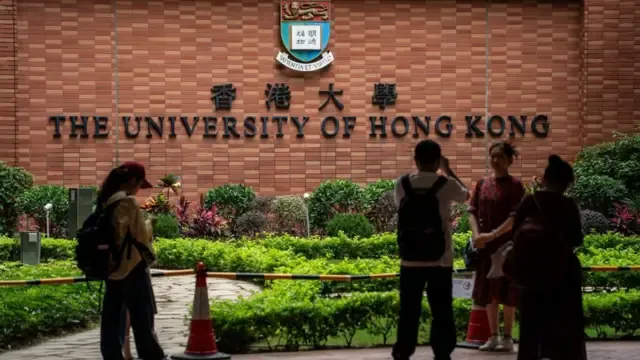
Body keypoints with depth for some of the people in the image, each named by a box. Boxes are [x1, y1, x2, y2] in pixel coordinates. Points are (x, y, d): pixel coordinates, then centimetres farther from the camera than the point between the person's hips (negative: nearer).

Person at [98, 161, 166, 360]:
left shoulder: (104, 201, 8)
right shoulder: (128, 201, -15)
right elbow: (141, 235, -12)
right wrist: (148, 224, 7)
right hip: (131, 267, -8)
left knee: (111, 319, 8)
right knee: (142, 318, 1)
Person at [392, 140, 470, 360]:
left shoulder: (403, 184, -2)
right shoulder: (447, 184, -6)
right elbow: (466, 195, 16)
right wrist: (448, 170, 26)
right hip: (440, 260, -2)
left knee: (409, 311, 7)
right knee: (442, 312, 6)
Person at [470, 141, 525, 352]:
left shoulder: (515, 185, -7)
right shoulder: (482, 184, 9)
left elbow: (515, 218, -14)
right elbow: (472, 212, 7)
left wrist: (492, 235, -22)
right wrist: (476, 235, -10)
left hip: (507, 245, -5)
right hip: (485, 246, 5)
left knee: (506, 291, -2)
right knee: (488, 291, 8)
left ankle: (507, 338, 5)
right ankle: (493, 336, 17)